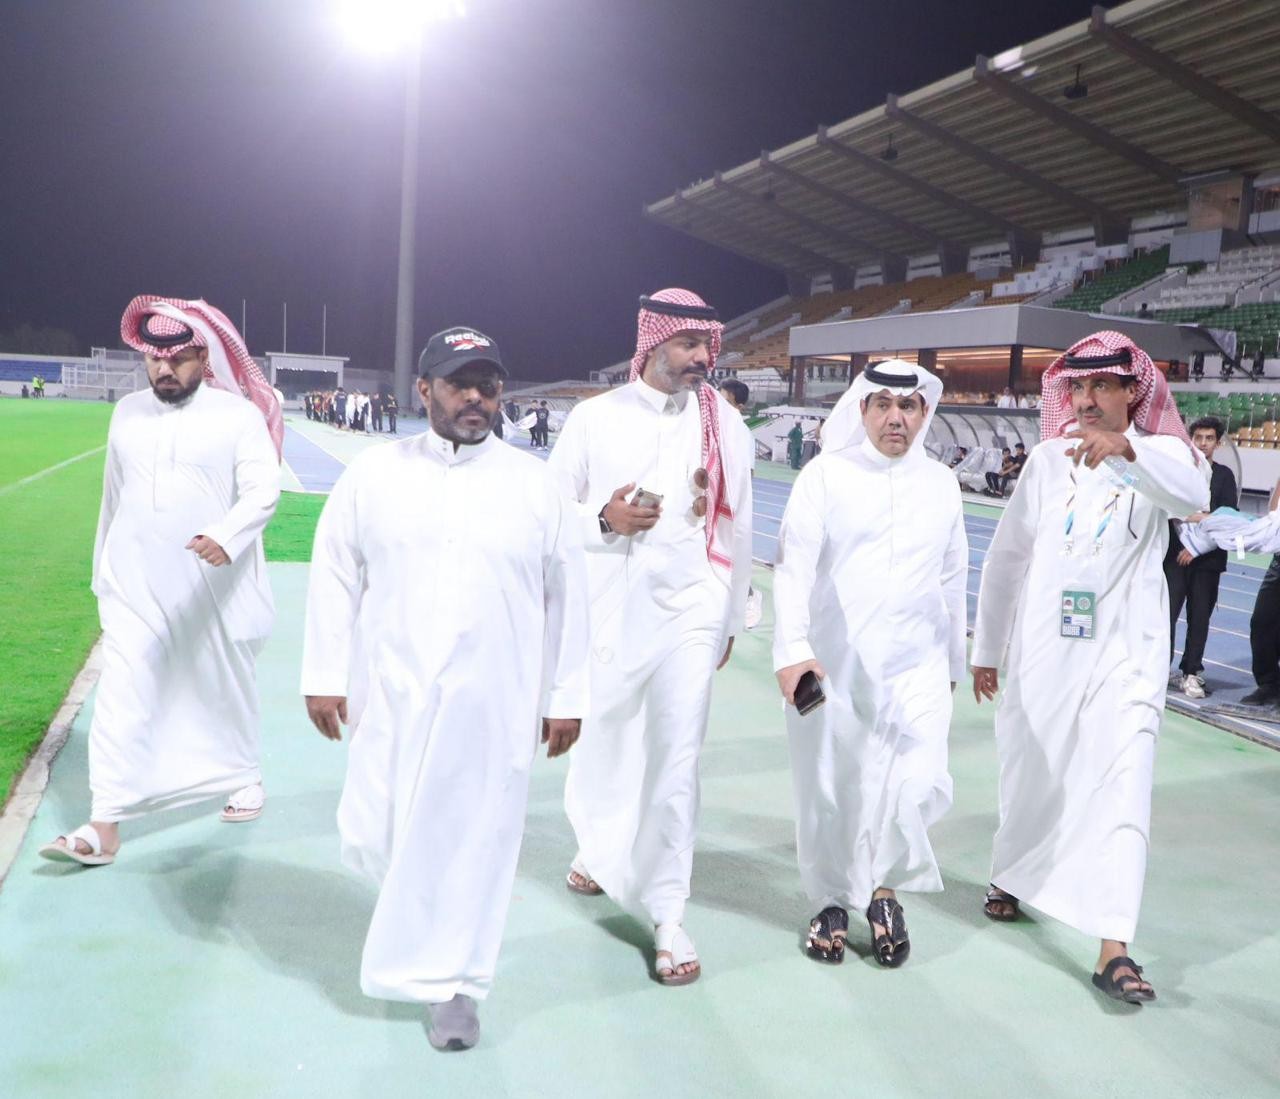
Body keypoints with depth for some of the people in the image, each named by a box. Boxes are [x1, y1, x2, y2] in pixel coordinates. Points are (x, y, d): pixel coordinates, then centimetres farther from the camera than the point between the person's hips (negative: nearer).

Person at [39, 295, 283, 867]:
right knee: (122, 696, -5)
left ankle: (244, 775, 38)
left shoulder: (238, 414, -6)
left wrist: (226, 536, -32)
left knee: (226, 686, 14)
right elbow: (113, 498, 15)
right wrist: (103, 569, 20)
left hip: (216, 589, -3)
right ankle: (104, 826, -5)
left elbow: (263, 490, -14)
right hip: (137, 586, 3)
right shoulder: (127, 413, 7)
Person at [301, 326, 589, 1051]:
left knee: (475, 842, 3)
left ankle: (452, 981, 22)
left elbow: (567, 597, 4)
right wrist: (326, 676, 2)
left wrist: (567, 697, 4)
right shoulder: (373, 475, 3)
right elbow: (335, 578, 6)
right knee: (374, 839, 6)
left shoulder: (536, 487, 1)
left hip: (493, 706, -1)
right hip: (393, 698, 1)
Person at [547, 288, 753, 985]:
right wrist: (604, 518, -15)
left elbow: (736, 527, 10)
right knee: (604, 744, 15)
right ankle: (598, 848, 45)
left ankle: (666, 914, 4)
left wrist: (731, 619, 14)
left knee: (677, 761, -6)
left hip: (690, 613, 0)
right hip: (608, 611, 1)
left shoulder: (726, 425, 2)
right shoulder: (596, 418, 0)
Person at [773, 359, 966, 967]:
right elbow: (794, 564, -9)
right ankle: (832, 901, 30)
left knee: (920, 784, -9)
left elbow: (951, 579, 16)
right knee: (830, 792, 7)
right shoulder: (826, 474, -3)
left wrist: (954, 661, 20)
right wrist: (792, 649, -20)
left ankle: (885, 887, 17)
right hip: (832, 664, -2)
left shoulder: (942, 484, 8)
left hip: (916, 665, 2)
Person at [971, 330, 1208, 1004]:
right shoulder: (1050, 458, 4)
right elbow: (1006, 556, 8)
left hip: (1124, 655, -2)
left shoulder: (1161, 457, -2)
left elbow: (1193, 495, -27)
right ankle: (1010, 878, 39)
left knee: (1122, 787, -9)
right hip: (1042, 651, 2)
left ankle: (1113, 948, -6)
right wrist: (986, 648, 10)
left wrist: (1127, 448, -45)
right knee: (1029, 777, 13)